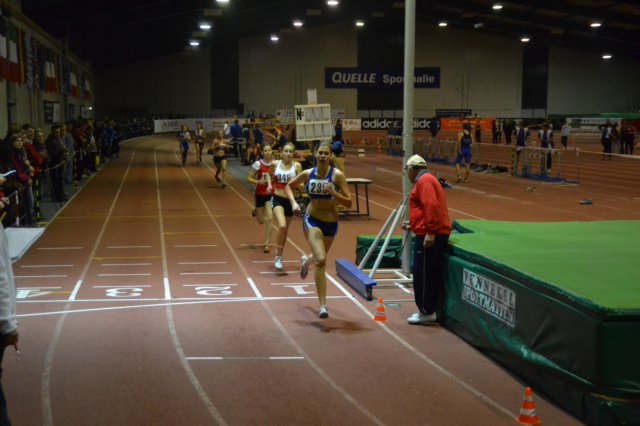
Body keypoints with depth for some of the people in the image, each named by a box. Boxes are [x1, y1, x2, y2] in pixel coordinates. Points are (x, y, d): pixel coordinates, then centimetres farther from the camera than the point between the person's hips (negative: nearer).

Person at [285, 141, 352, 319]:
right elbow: (289, 186, 12)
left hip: (331, 222, 2)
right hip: (312, 220, -2)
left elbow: (349, 203, -13)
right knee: (321, 260, -21)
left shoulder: (337, 175, -13)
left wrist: (333, 193, -28)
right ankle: (323, 306, -15)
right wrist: (293, 202, -5)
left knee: (320, 258, 23)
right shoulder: (307, 174, -6)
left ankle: (306, 260, 64)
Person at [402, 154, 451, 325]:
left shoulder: (424, 181, -10)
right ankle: (428, 310, 20)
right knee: (431, 274, 14)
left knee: (423, 274, -5)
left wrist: (430, 232, -24)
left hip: (429, 236, -10)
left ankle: (426, 312, 1)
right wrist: (413, 225, 29)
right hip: (436, 234, 10)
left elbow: (431, 206, -21)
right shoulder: (428, 179, 22)